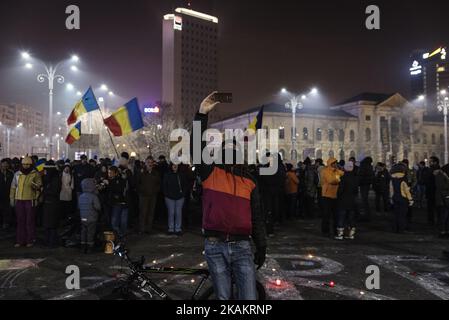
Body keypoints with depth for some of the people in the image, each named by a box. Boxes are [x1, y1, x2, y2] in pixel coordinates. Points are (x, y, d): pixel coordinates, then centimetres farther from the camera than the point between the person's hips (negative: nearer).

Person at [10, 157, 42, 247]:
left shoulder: (35, 174, -2)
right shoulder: (17, 174, 9)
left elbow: (39, 186, -5)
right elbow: (13, 187, 16)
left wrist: (36, 185, -27)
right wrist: (12, 198, 14)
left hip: (30, 200, -4)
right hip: (19, 200, 4)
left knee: (30, 221, 2)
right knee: (20, 221, 9)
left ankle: (30, 240, 11)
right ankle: (20, 240, 17)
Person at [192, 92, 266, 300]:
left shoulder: (250, 182, 8)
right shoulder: (210, 173, 3)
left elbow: (257, 217, 11)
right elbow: (196, 146, -12)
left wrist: (261, 247, 10)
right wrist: (202, 115, -18)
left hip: (241, 247, 1)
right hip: (215, 246, -1)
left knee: (249, 297, 0)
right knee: (223, 297, 10)